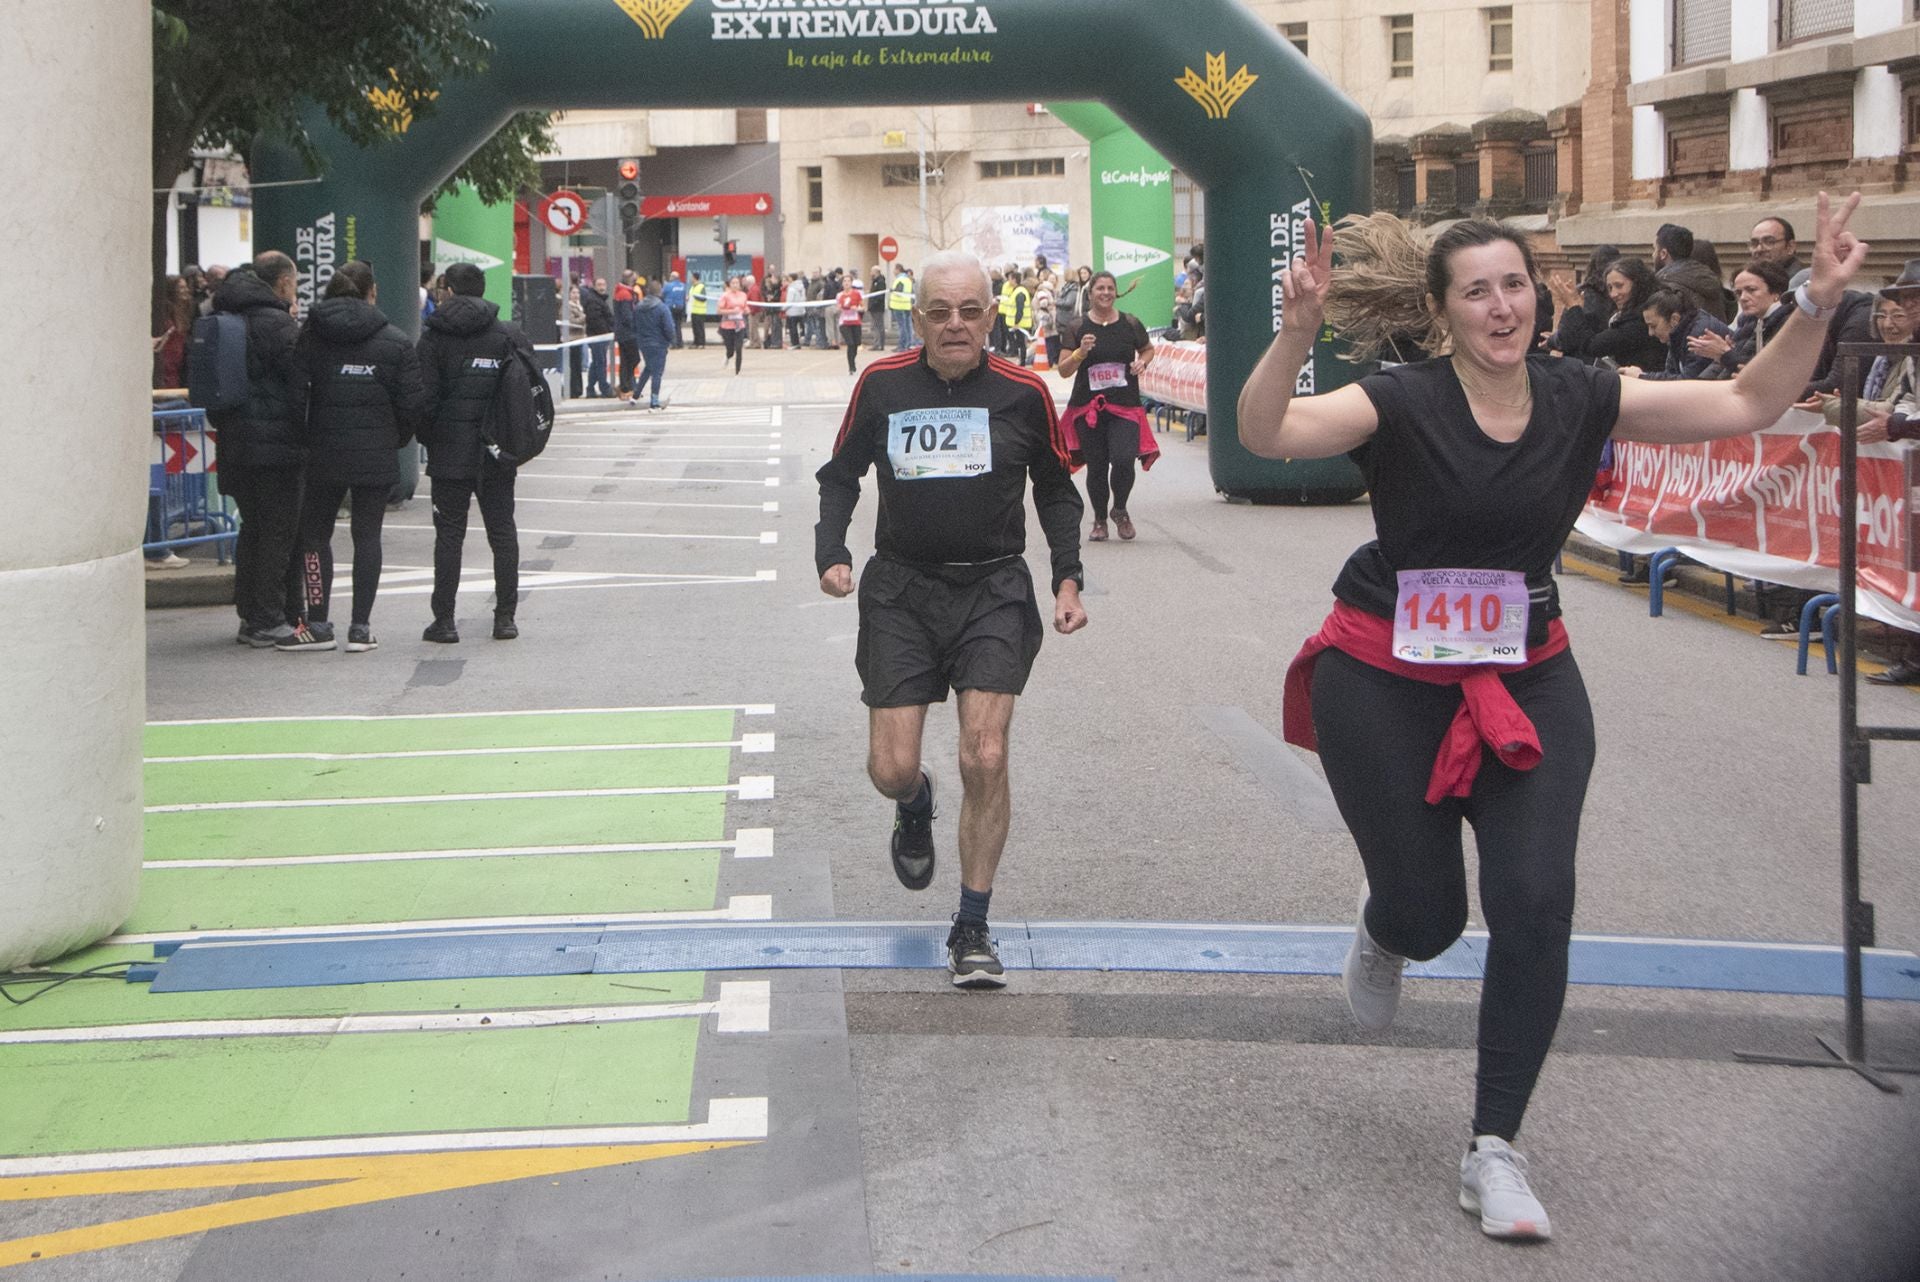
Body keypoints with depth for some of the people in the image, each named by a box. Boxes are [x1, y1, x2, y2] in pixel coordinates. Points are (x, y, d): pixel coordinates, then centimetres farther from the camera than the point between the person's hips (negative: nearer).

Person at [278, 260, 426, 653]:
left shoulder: (310, 336, -1)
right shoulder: (395, 342, -3)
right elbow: (413, 403, -4)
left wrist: (303, 437, 8)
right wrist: (395, 439, 12)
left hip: (324, 455, 0)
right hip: (376, 457, 0)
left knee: (314, 533, 11)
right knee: (367, 535, 7)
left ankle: (317, 624, 7)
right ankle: (360, 627, 5)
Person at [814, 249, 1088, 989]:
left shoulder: (1023, 393, -4)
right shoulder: (881, 385, -3)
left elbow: (1055, 489, 10)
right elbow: (841, 474, 11)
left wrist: (1067, 577, 0)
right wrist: (831, 550, -4)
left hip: (993, 591, -1)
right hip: (901, 590, 1)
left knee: (985, 760, -11)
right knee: (890, 770, -3)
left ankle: (972, 930, 5)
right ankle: (916, 806, 38)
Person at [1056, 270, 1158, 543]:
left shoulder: (1130, 324, 3)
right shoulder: (1077, 328, 1)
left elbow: (1148, 349, 22)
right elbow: (1063, 370, 1)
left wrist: (1143, 362, 0)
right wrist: (1080, 353, -17)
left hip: (1125, 407, 0)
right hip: (1088, 407, 0)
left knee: (1123, 461, -15)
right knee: (1096, 467, 6)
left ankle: (1120, 510, 13)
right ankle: (1099, 520, 26)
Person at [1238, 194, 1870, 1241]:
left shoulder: (1580, 399, -5)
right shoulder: (1403, 403, -16)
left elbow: (1747, 404, 1)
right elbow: (1266, 433, -31)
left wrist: (1817, 302, -11)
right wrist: (1299, 331, -48)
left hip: (1524, 681, 3)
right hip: (1387, 682, -3)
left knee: (1536, 906, -10)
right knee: (1428, 917, 2)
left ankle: (1493, 1152, 3)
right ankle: (1383, 927, 46)